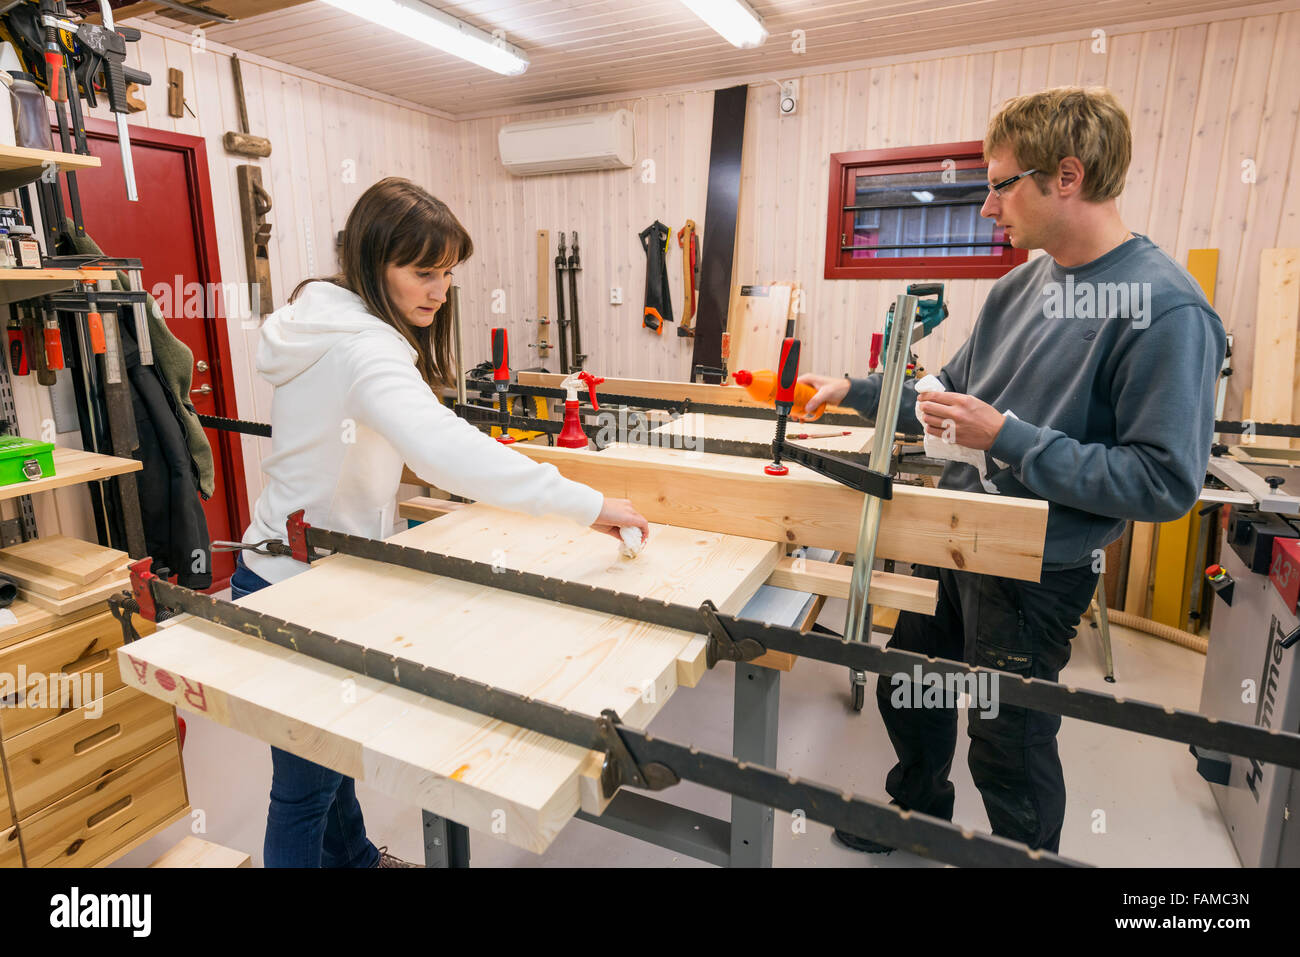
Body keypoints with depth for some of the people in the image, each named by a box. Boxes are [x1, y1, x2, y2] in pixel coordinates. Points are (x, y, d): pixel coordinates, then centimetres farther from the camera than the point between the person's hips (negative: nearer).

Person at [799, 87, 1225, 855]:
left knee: (1011, 742, 13)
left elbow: (1166, 483, -24)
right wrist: (854, 391, 6)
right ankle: (919, 812, 51)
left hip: (1038, 572, -8)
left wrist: (1007, 439, -26)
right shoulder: (1021, 287, 3)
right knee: (907, 694, 23)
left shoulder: (1166, 310, -21)